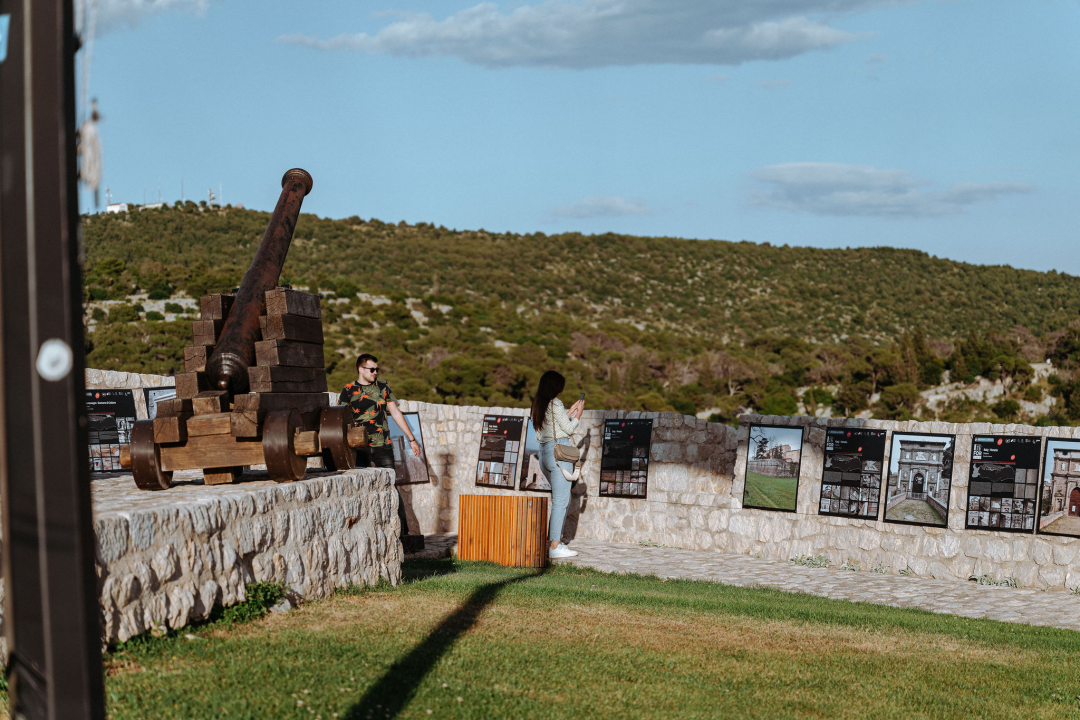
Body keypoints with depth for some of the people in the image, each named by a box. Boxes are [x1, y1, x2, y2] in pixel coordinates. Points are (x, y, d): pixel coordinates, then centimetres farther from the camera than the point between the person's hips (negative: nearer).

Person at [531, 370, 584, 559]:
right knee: (560, 499, -7)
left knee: (561, 497, 18)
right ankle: (555, 547, -9)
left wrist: (570, 412, 27)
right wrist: (578, 413, 7)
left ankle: (555, 538, 18)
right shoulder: (555, 403, -10)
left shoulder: (539, 404, 15)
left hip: (545, 451, 9)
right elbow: (569, 429, -6)